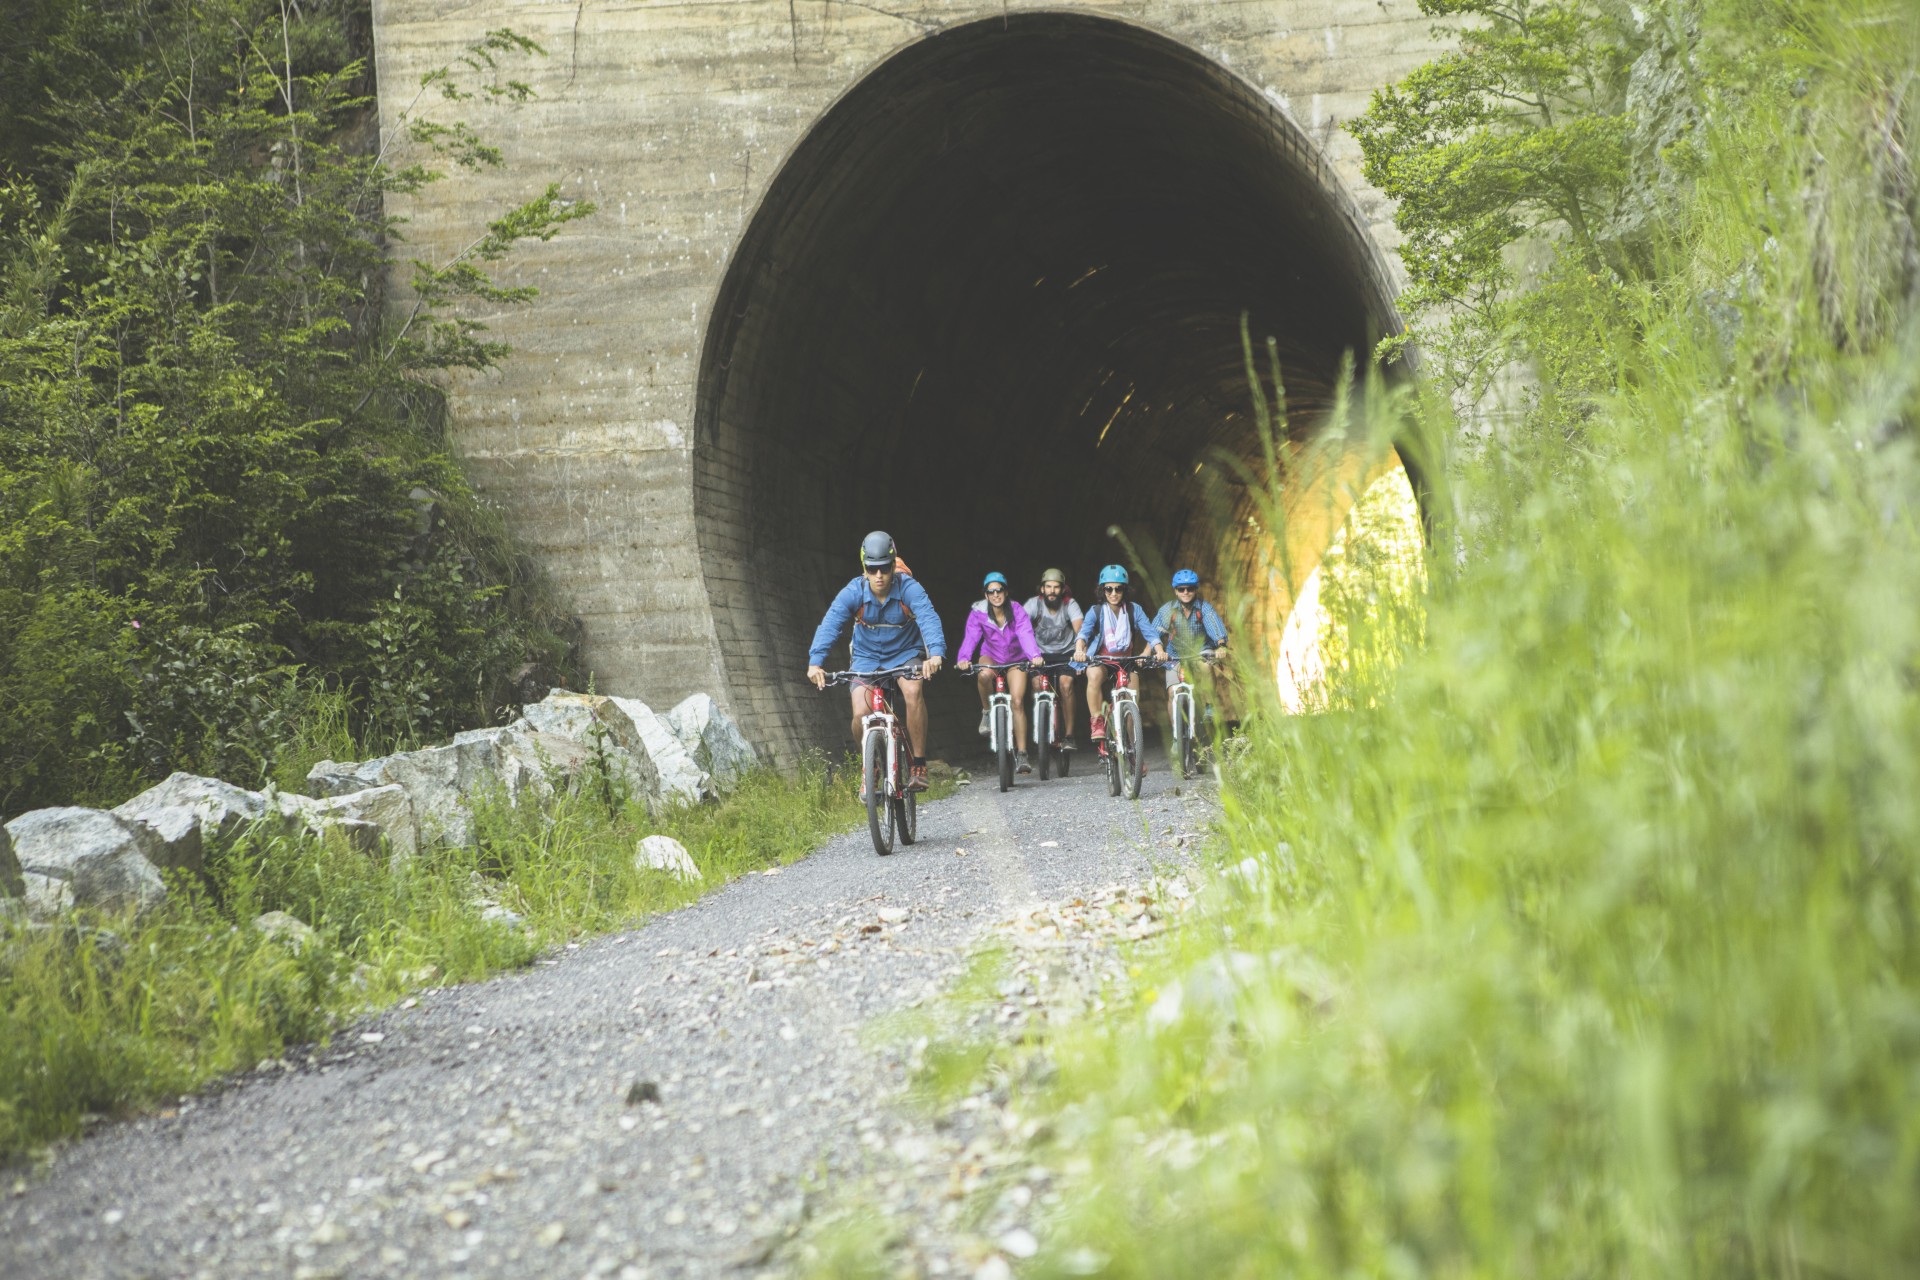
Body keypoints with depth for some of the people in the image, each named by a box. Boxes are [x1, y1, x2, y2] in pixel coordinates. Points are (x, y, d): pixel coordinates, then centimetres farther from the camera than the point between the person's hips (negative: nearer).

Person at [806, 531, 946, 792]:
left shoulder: (909, 589, -21)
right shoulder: (852, 593, -18)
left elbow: (929, 619, -35)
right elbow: (829, 625, -27)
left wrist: (936, 654, -54)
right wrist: (815, 662, -43)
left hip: (905, 655, -1)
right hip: (867, 658, 1)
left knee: (913, 691, -33)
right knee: (860, 713, -21)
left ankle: (918, 765, -19)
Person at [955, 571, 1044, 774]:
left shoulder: (1017, 611, -17)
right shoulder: (978, 613, -15)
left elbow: (1026, 635, -31)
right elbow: (970, 637, -27)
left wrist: (1034, 656, -50)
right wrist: (963, 659, -46)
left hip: (1015, 659, 0)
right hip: (991, 656, 0)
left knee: (1017, 702, -15)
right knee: (984, 674, -37)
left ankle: (1021, 755, -11)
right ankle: (986, 712, -9)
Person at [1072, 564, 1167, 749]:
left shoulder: (1134, 610, 0)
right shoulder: (1096, 611, -4)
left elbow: (1150, 632, -10)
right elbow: (1084, 632, -19)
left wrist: (1159, 650, -31)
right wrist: (1079, 650, -41)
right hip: (1100, 660, -2)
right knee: (1094, 675, -36)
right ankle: (1097, 722, -26)